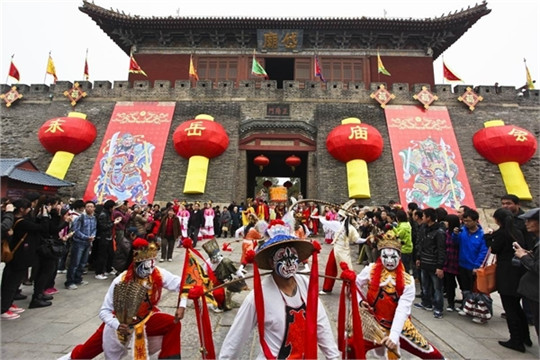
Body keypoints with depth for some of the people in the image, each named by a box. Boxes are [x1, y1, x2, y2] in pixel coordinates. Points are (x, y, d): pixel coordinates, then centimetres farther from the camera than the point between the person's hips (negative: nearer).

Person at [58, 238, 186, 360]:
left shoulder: (159, 274, -23)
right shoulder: (121, 281, -27)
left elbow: (181, 284, -15)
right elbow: (104, 311, -20)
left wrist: (182, 305, -27)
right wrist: (117, 325, -35)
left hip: (146, 319, 1)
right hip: (120, 322, -1)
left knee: (173, 325, -21)